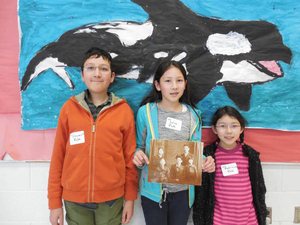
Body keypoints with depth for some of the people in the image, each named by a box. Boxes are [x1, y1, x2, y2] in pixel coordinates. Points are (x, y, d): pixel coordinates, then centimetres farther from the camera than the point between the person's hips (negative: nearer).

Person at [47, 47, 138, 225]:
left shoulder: (124, 110, -4)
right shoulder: (69, 108, -2)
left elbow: (130, 157, 0)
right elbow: (58, 156, 1)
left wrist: (130, 199, 2)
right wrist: (55, 202, 2)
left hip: (111, 198, 0)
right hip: (74, 199, 1)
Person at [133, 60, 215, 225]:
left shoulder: (193, 115, 0)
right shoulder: (145, 112, -7)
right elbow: (139, 146, 2)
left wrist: (206, 162, -14)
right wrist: (138, 156, -19)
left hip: (182, 191, 2)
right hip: (153, 190, -2)